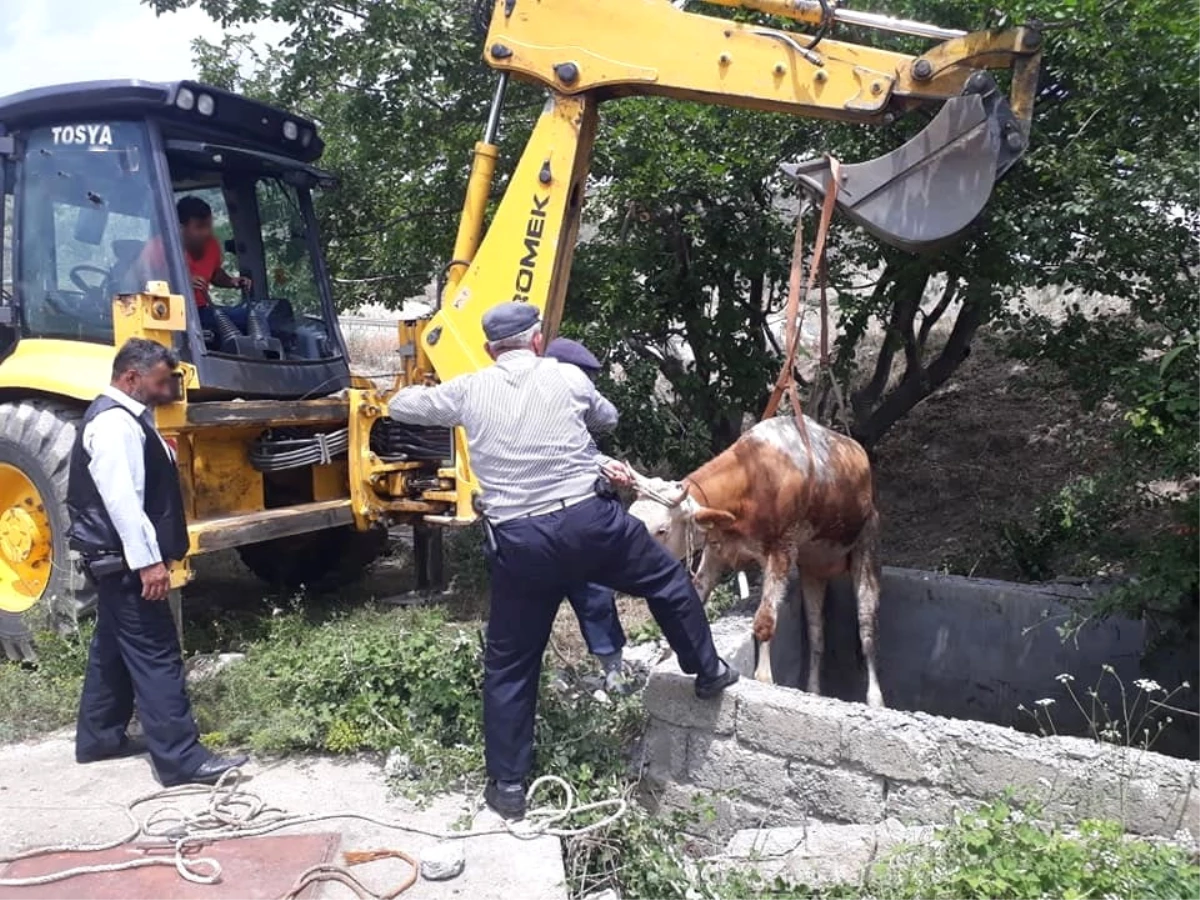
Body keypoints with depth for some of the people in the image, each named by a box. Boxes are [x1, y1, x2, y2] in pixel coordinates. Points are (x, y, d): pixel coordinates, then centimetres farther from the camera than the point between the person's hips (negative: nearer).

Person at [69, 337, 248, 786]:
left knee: (113, 647, 19)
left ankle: (98, 736, 31)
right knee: (155, 654, -10)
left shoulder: (124, 416, 15)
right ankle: (181, 758, -7)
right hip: (123, 559, -11)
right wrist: (147, 560, -27)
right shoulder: (114, 422, -19)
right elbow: (121, 499, -26)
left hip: (116, 558, 11)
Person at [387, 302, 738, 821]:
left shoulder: (470, 390, 4)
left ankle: (507, 784, 20)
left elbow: (401, 406, 19)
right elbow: (608, 419, 21)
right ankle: (707, 672, 41)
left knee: (508, 664, 13)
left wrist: (412, 396, 41)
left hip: (517, 542, 1)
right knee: (669, 581, 26)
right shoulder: (566, 377, 2)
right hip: (590, 520, 0)